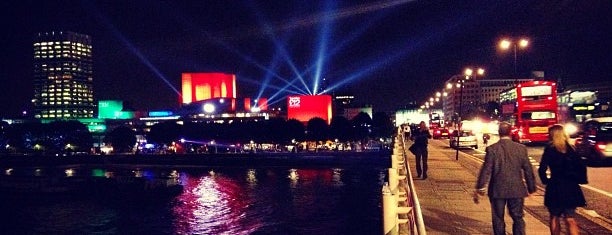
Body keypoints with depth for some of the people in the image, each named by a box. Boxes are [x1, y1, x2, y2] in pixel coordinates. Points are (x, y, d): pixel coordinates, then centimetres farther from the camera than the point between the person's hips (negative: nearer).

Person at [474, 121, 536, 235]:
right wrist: (531, 188, 13)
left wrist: (479, 189, -8)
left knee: (498, 219, 10)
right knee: (518, 218, 13)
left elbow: (486, 170, -12)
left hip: (497, 190, -2)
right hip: (517, 190, 2)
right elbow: (528, 170, 1)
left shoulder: (492, 149, -10)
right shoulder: (521, 148, -3)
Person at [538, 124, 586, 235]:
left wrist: (546, 181, 1)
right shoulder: (571, 149, 3)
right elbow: (580, 166, 3)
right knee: (570, 219, 6)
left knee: (554, 218, 13)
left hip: (555, 187, -3)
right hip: (571, 188, 4)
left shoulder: (550, 149, -10)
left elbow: (542, 169, -14)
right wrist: (576, 179, 13)